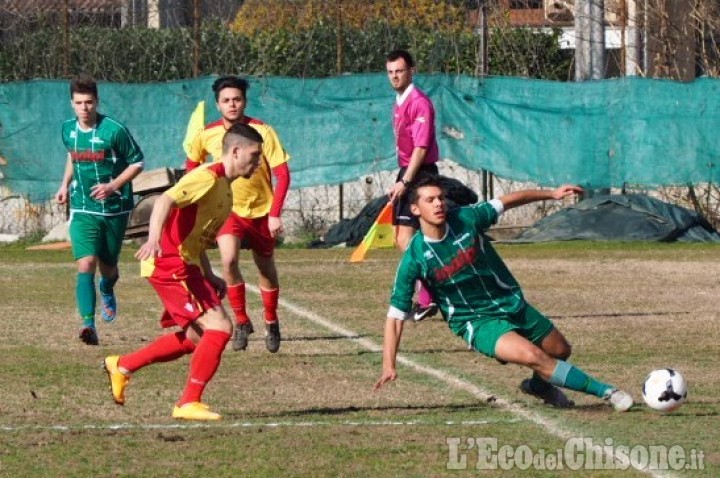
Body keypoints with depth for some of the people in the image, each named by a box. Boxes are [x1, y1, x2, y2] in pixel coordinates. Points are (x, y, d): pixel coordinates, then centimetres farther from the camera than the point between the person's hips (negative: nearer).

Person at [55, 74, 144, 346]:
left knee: (107, 266, 15)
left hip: (115, 208, -2)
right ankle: (88, 324, -25)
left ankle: (107, 292, 52)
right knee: (86, 265, -18)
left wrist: (113, 185, -17)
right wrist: (66, 184, 12)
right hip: (83, 210, 2)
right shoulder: (68, 130, 1)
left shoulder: (114, 130, -14)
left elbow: (137, 162, -6)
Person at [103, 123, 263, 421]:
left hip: (185, 266, 10)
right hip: (169, 264, -10)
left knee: (196, 336, 19)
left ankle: (122, 366, 29)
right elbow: (166, 200, -29)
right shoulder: (208, 178, -14)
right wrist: (154, 239, -45)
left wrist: (209, 277, 18)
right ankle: (189, 403, -9)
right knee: (219, 327, -15)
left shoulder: (224, 187, 18)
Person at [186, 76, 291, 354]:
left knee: (267, 271, 10)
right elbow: (192, 165, 12)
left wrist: (275, 214, -20)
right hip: (228, 209, 0)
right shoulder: (207, 135, -8)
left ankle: (271, 323, 35)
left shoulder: (262, 132, -15)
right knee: (228, 259, -24)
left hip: (261, 210, 0)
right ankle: (241, 322, -9)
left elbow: (282, 174, -13)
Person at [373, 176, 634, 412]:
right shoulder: (414, 259, -20)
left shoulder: (465, 219, -13)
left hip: (512, 303, 5)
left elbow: (506, 202, 4)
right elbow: (396, 315, -14)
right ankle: (605, 391, -20)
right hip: (477, 322, -5)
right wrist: (388, 366, -20)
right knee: (530, 354, -29)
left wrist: (552, 194, 2)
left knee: (561, 351, 19)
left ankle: (539, 385, 52)